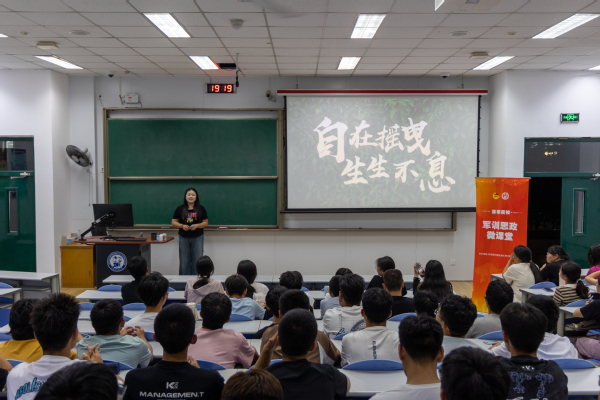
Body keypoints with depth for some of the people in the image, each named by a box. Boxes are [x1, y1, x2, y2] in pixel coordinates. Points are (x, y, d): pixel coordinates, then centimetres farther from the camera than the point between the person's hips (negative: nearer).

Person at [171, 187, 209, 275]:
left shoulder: (201, 209, 2)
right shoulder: (180, 209, 3)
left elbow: (206, 222, 3)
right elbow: (173, 222, 5)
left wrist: (197, 225, -15)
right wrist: (182, 226, -14)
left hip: (197, 238, 0)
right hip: (184, 238, 1)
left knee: (197, 260, 3)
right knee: (184, 261, 6)